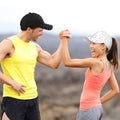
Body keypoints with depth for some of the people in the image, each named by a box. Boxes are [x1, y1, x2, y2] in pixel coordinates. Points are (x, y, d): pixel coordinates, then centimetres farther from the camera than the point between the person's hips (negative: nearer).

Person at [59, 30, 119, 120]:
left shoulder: (97, 63, -19)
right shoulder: (108, 65, 6)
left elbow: (67, 62, -19)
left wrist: (64, 40, -13)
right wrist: (98, 102, 15)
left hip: (88, 111, -9)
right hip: (97, 109, 9)